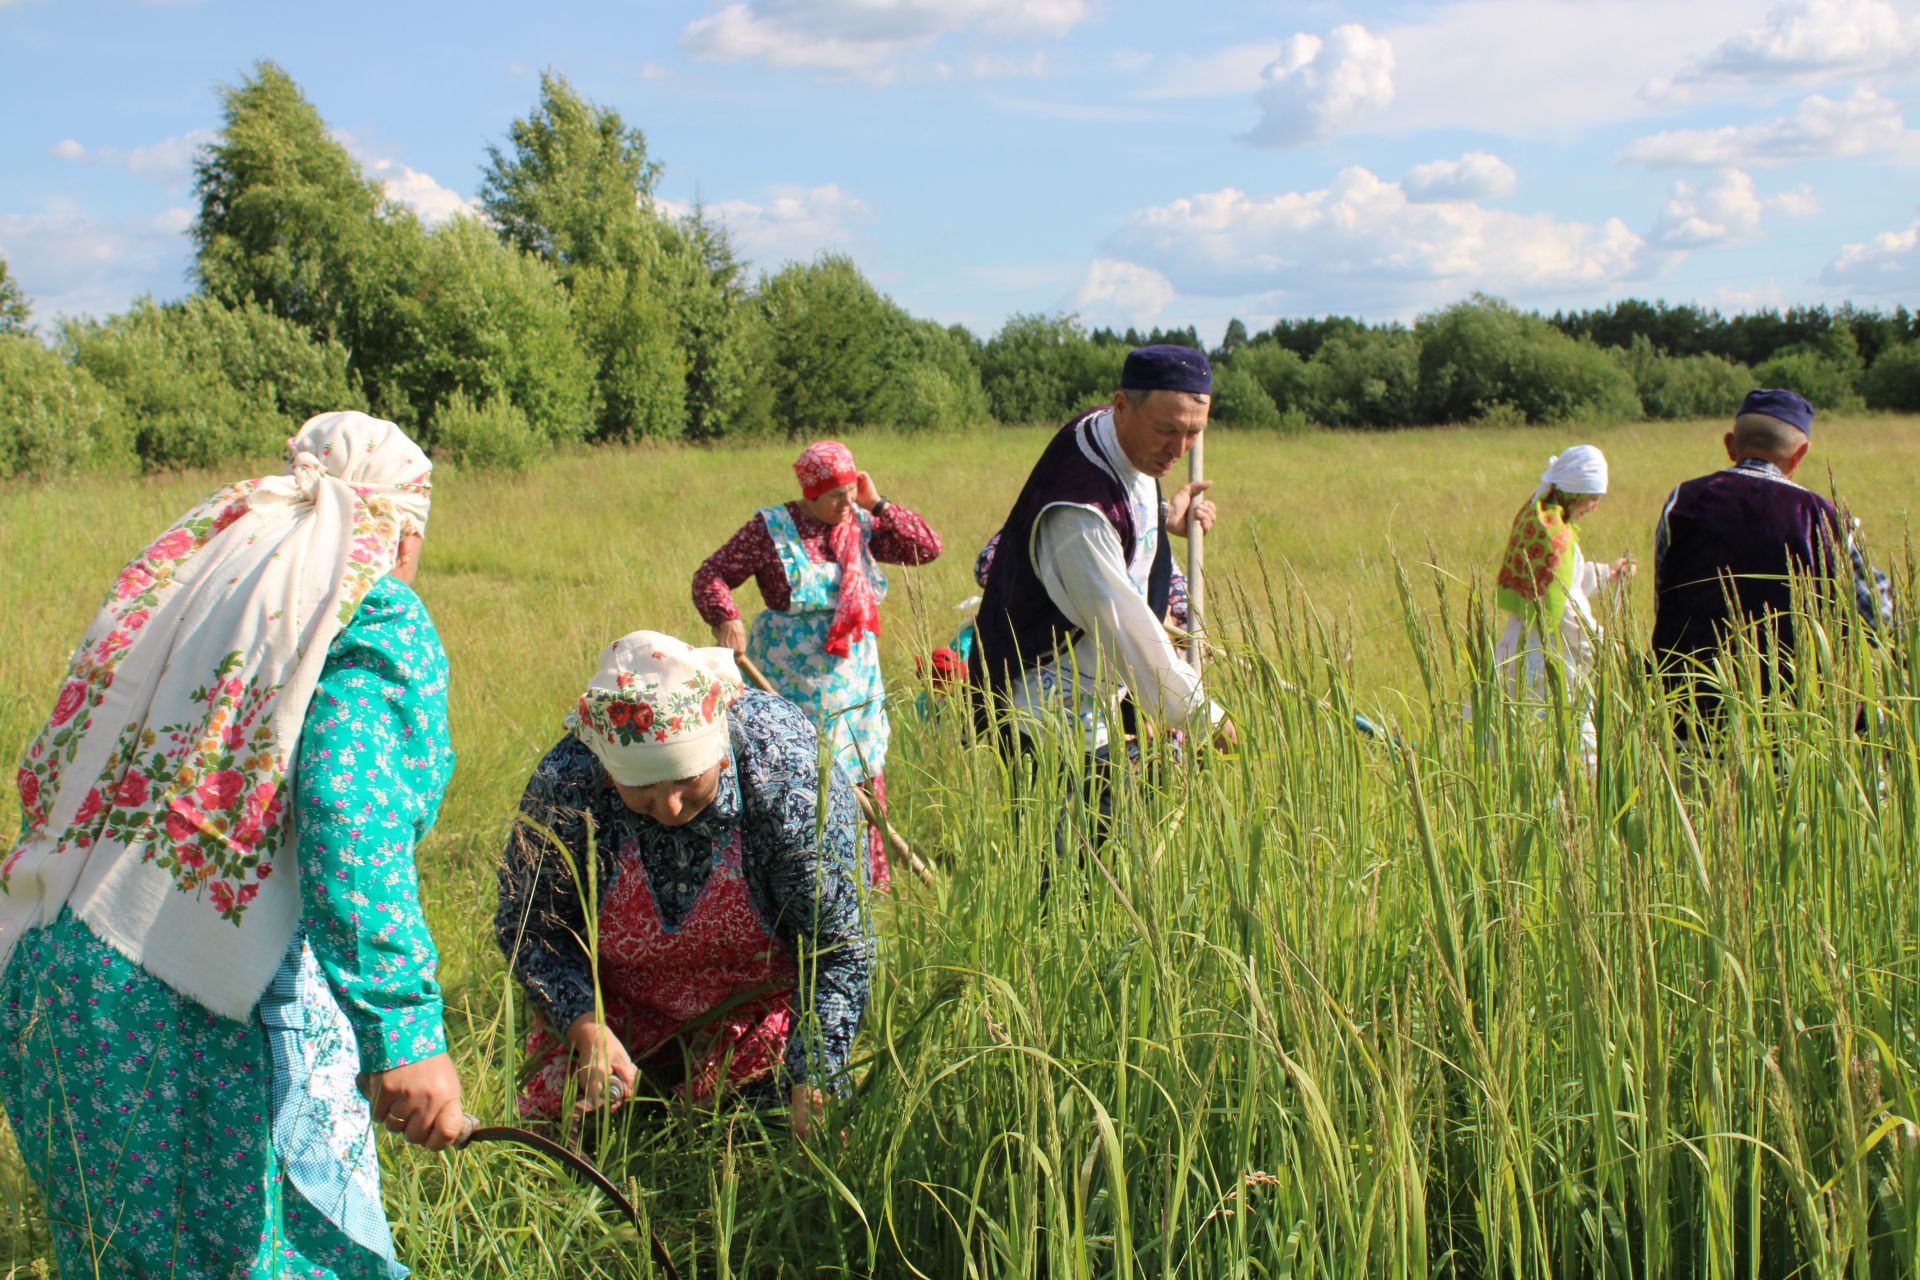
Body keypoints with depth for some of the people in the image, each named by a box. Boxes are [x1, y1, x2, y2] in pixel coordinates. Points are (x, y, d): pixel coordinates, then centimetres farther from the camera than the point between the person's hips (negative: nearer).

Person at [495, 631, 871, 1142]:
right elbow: (527, 926, -13)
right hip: (615, 1009, 2)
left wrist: (811, 1092, -34)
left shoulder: (789, 779, -34)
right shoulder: (566, 786, -29)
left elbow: (838, 952, -27)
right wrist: (584, 1024, -29)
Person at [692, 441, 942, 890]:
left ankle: (866, 878, 22)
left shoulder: (860, 524, 7)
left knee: (862, 776, 9)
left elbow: (927, 547, 2)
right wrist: (726, 619, -25)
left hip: (857, 678, 5)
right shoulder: (771, 528, -7)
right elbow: (710, 576, -6)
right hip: (795, 682, -5)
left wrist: (877, 506, -4)